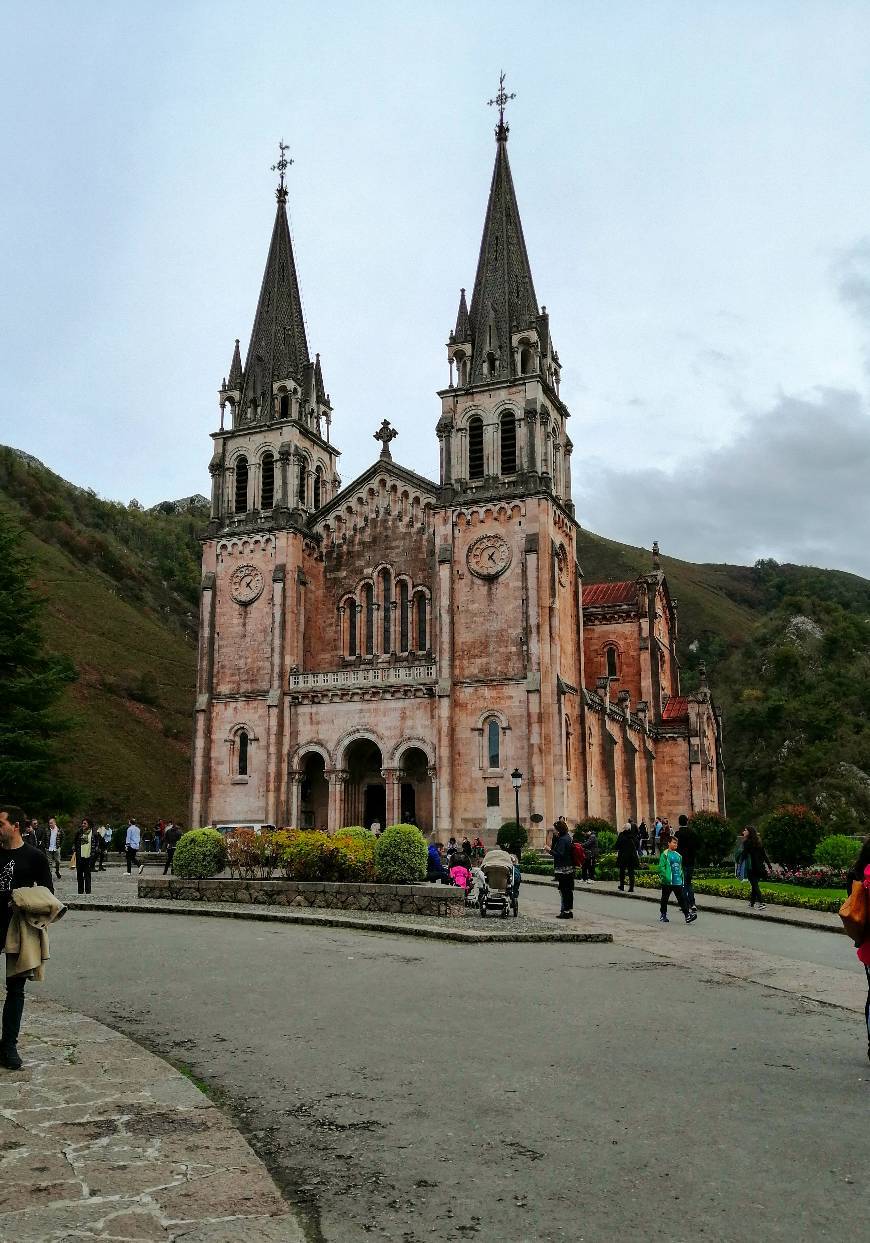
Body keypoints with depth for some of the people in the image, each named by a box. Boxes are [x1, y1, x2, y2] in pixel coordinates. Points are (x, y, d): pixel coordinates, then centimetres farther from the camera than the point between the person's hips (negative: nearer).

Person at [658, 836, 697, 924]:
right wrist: (665, 877, -18)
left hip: (678, 882, 5)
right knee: (665, 899, 9)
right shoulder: (665, 854, -6)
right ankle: (662, 915, 21)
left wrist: (682, 878, 14)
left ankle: (687, 915, -6)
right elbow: (661, 867, -11)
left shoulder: (678, 855, 13)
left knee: (682, 898, -2)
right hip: (667, 882, -5)